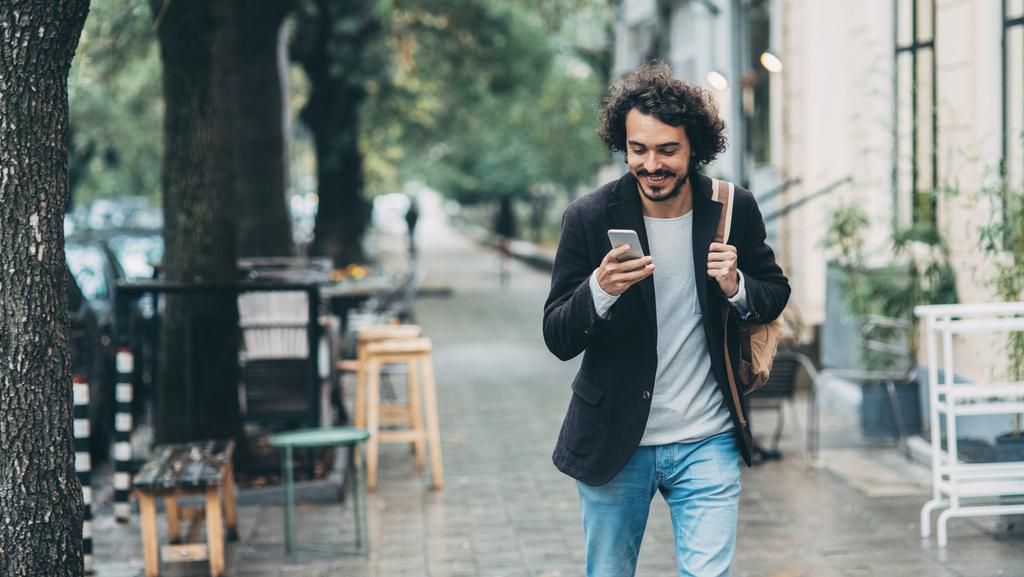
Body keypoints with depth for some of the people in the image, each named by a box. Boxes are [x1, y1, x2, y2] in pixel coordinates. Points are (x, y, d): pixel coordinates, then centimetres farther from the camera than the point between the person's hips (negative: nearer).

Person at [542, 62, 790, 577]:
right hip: (613, 441, 0)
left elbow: (776, 294, 9)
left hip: (707, 443, 0)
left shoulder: (734, 210, -6)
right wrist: (600, 290, -31)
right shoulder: (590, 217, -11)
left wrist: (737, 287, -15)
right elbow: (558, 340, -9)